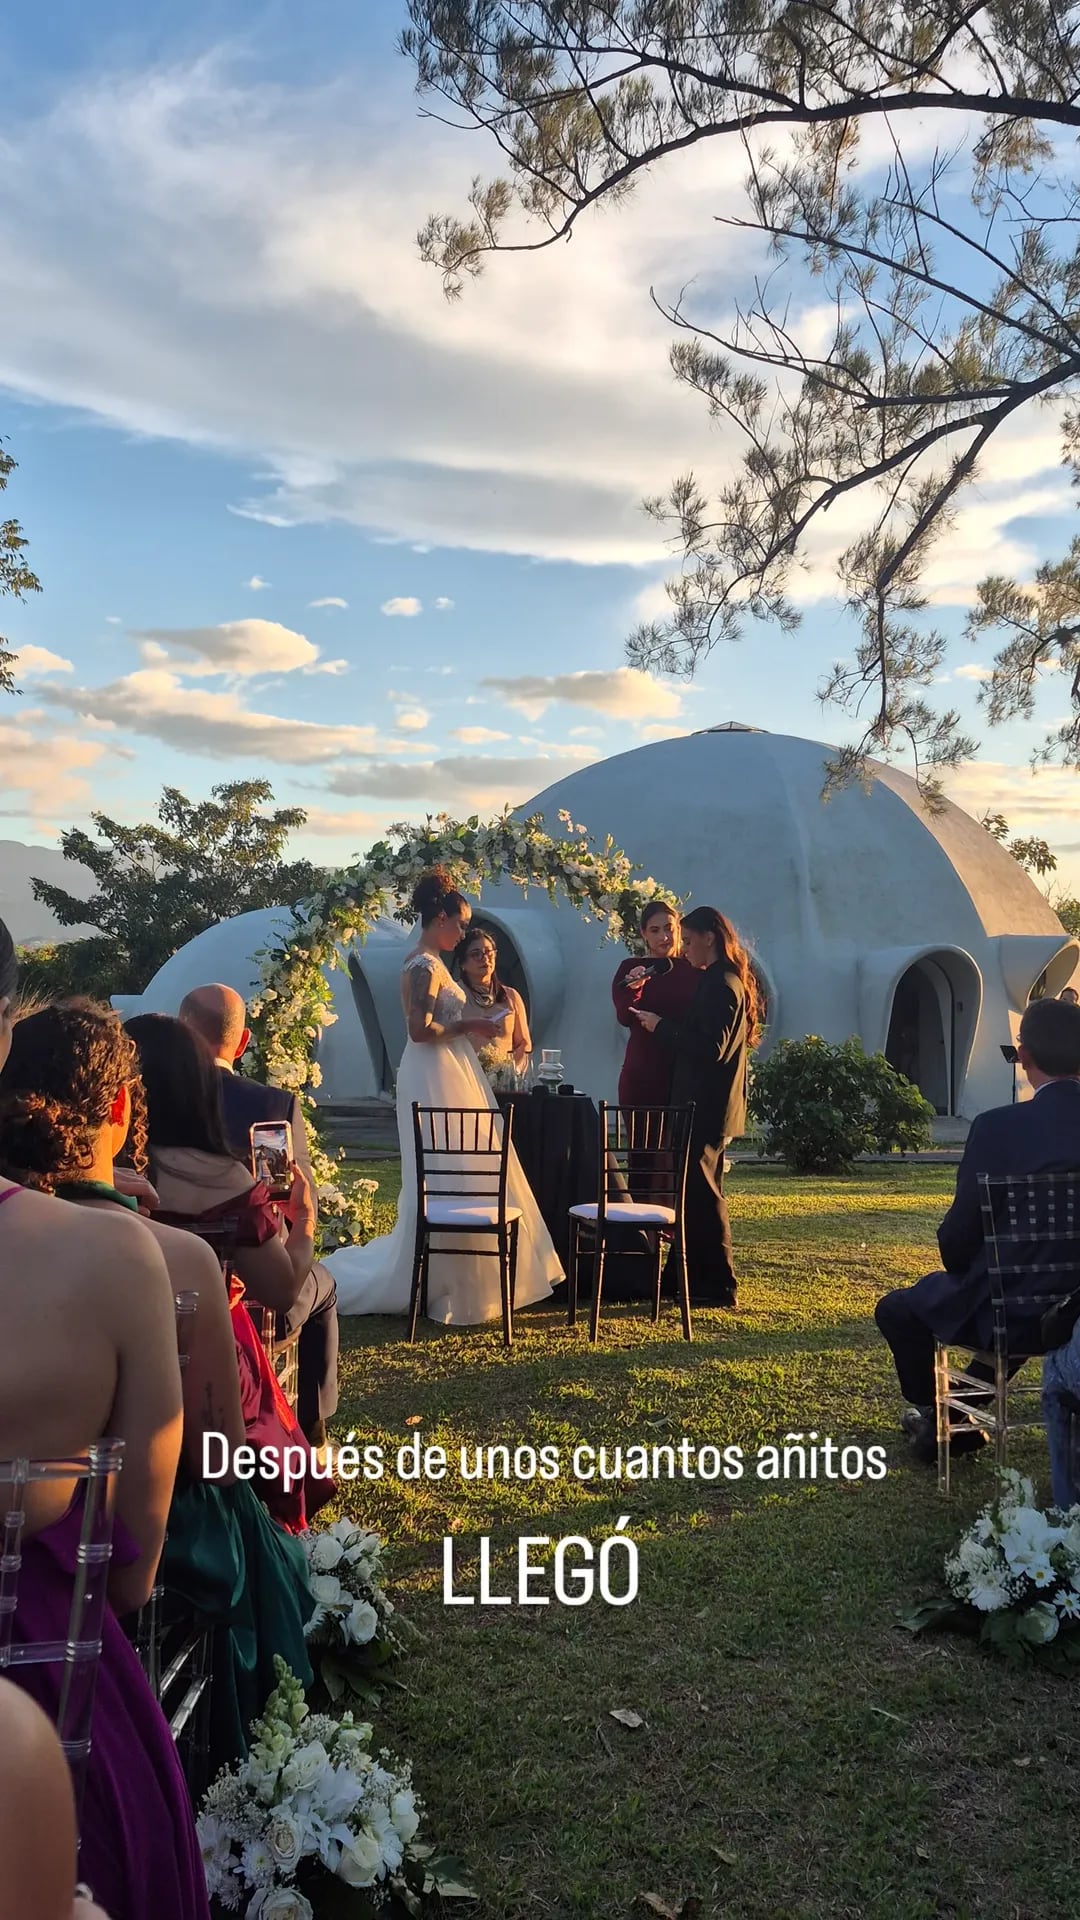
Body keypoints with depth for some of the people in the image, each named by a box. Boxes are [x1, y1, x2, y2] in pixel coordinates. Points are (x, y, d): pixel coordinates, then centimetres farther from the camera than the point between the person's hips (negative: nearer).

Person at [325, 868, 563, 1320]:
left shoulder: (429, 962, 15)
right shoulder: (425, 966, -15)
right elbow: (420, 1030, -23)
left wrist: (471, 1026, 10)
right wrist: (469, 1026, -13)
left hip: (449, 1077, 10)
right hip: (437, 1081, -10)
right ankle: (446, 1285, 5)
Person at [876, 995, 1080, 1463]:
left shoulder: (998, 1127, -20)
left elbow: (960, 1233, -12)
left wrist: (960, 1269, 11)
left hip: (1016, 1315, -5)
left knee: (896, 1310, 21)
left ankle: (940, 1422, 31)